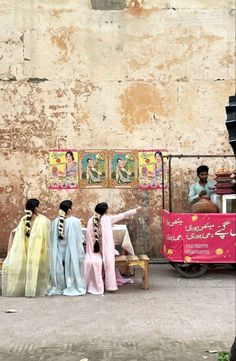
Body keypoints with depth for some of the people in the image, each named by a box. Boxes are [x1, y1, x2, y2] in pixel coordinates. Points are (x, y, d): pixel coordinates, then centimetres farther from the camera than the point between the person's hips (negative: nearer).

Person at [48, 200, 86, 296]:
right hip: (72, 250, -3)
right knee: (72, 268, 9)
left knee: (60, 269, 13)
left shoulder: (55, 222, -5)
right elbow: (80, 238, -10)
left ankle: (59, 287, 22)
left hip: (59, 251, 3)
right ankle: (72, 287, 15)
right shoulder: (75, 221, -16)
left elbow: (53, 239, 2)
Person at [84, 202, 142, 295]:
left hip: (94, 252, 4)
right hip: (105, 250, -4)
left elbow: (89, 237, 1)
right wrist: (136, 210, 8)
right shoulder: (107, 219, -9)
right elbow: (123, 215, -1)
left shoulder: (91, 220, -1)